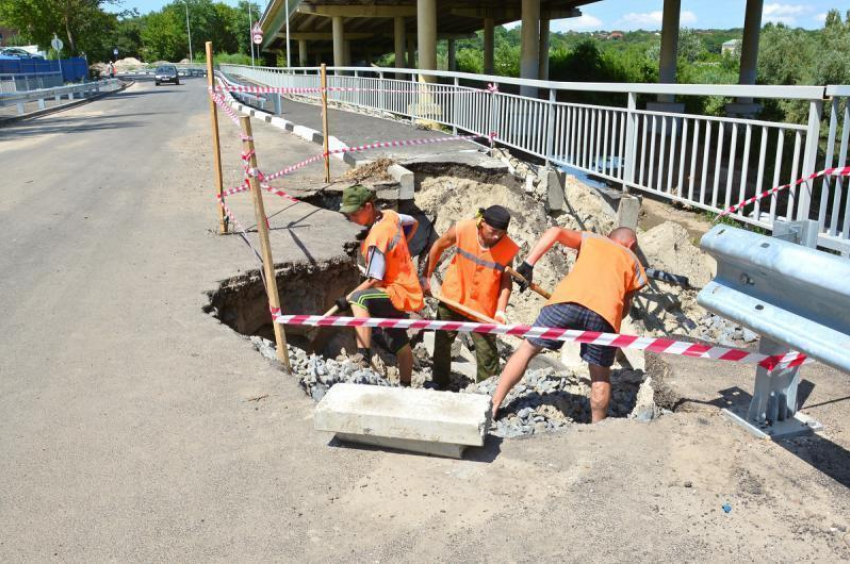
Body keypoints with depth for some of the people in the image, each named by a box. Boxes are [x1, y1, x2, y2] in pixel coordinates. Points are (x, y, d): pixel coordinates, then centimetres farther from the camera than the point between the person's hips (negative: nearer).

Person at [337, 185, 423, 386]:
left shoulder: (377, 238, -26)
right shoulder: (390, 215, -1)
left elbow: (374, 281, -25)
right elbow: (413, 223, 21)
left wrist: (347, 299, -19)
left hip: (399, 293, -10)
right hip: (402, 287, 10)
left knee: (358, 299, -35)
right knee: (399, 342, 25)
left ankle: (364, 356, -41)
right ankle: (405, 386, 42)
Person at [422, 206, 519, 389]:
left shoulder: (509, 248, -19)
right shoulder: (462, 230, -19)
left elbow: (506, 281, -9)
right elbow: (438, 246, -2)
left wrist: (500, 311, -20)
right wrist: (426, 277, 5)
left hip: (483, 308, -2)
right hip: (452, 299, 2)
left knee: (487, 354, -1)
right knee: (442, 345, 17)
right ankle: (439, 387, 36)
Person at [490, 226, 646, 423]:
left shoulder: (591, 239, 33)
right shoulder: (634, 262, 33)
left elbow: (556, 231, 16)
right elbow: (626, 303, 26)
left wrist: (528, 265, 14)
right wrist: (614, 321, 43)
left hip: (567, 300, 0)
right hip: (605, 311, 0)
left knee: (528, 349, 14)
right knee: (600, 373, 19)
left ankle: (492, 406, 14)